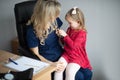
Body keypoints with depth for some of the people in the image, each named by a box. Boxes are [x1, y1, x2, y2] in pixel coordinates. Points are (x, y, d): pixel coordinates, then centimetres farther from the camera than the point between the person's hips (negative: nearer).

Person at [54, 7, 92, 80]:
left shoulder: (82, 33, -15)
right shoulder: (70, 29, 6)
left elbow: (73, 45, -24)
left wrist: (65, 35, -22)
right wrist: (61, 36, -3)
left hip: (77, 57, -6)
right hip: (67, 54, 6)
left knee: (70, 72, -25)